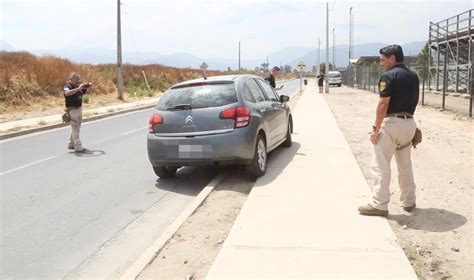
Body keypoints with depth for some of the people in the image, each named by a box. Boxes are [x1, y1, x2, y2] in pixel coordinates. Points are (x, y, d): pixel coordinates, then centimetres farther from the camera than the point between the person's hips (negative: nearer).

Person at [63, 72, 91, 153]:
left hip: (79, 109, 8)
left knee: (75, 128, 16)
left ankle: (71, 144, 28)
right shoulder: (67, 86, -11)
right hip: (72, 109, -8)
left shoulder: (78, 86, 11)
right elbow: (67, 93, -34)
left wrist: (89, 86, 2)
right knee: (75, 128, -8)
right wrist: (78, 88, -38)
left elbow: (86, 91, 24)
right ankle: (78, 147, -8)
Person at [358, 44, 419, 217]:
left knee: (381, 165, -2)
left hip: (391, 123, -8)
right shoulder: (413, 76, 12)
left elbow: (383, 104, -17)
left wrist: (376, 129, -14)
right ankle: (409, 202, 25)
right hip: (409, 122, 8)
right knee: (405, 164, 18)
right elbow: (414, 101, 15)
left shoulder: (389, 76, -12)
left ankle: (379, 205, -1)